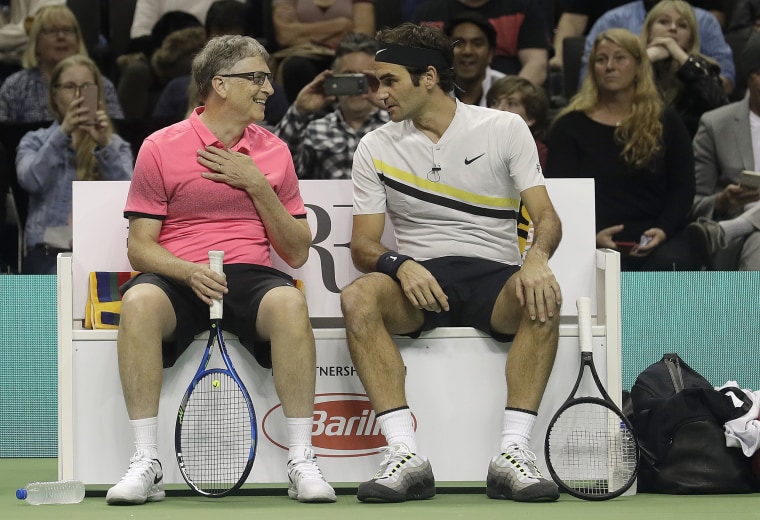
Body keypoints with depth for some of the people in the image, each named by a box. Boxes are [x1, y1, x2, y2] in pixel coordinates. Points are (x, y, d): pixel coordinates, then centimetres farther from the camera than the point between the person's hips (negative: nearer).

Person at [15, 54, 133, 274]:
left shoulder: (116, 145, 16)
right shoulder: (35, 141, 16)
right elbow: (30, 181, -7)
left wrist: (104, 146, -19)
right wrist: (63, 133, -17)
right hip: (49, 253, 0)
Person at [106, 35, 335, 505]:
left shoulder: (273, 152, 13)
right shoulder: (161, 148, 4)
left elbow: (297, 253, 12)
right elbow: (140, 246, 2)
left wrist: (258, 186, -2)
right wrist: (189, 272, -19)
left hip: (251, 275, 2)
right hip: (179, 277, -1)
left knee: (289, 302, -34)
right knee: (139, 302, -36)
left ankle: (302, 464, -29)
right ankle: (146, 466, -31)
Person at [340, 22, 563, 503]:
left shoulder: (505, 129, 5)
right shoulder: (376, 148, 10)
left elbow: (547, 218, -1)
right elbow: (363, 246, 5)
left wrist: (536, 258, -25)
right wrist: (400, 265, -19)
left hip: (494, 275, -1)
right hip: (416, 279, 1)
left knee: (542, 298, -36)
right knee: (358, 297, -33)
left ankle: (513, 453, -37)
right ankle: (406, 457, -37)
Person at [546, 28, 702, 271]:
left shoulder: (667, 123, 15)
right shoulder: (570, 125, 10)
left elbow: (683, 187, 10)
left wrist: (664, 229, -11)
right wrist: (591, 235, -17)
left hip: (657, 239, 1)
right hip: (598, 241, -1)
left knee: (669, 263, -34)